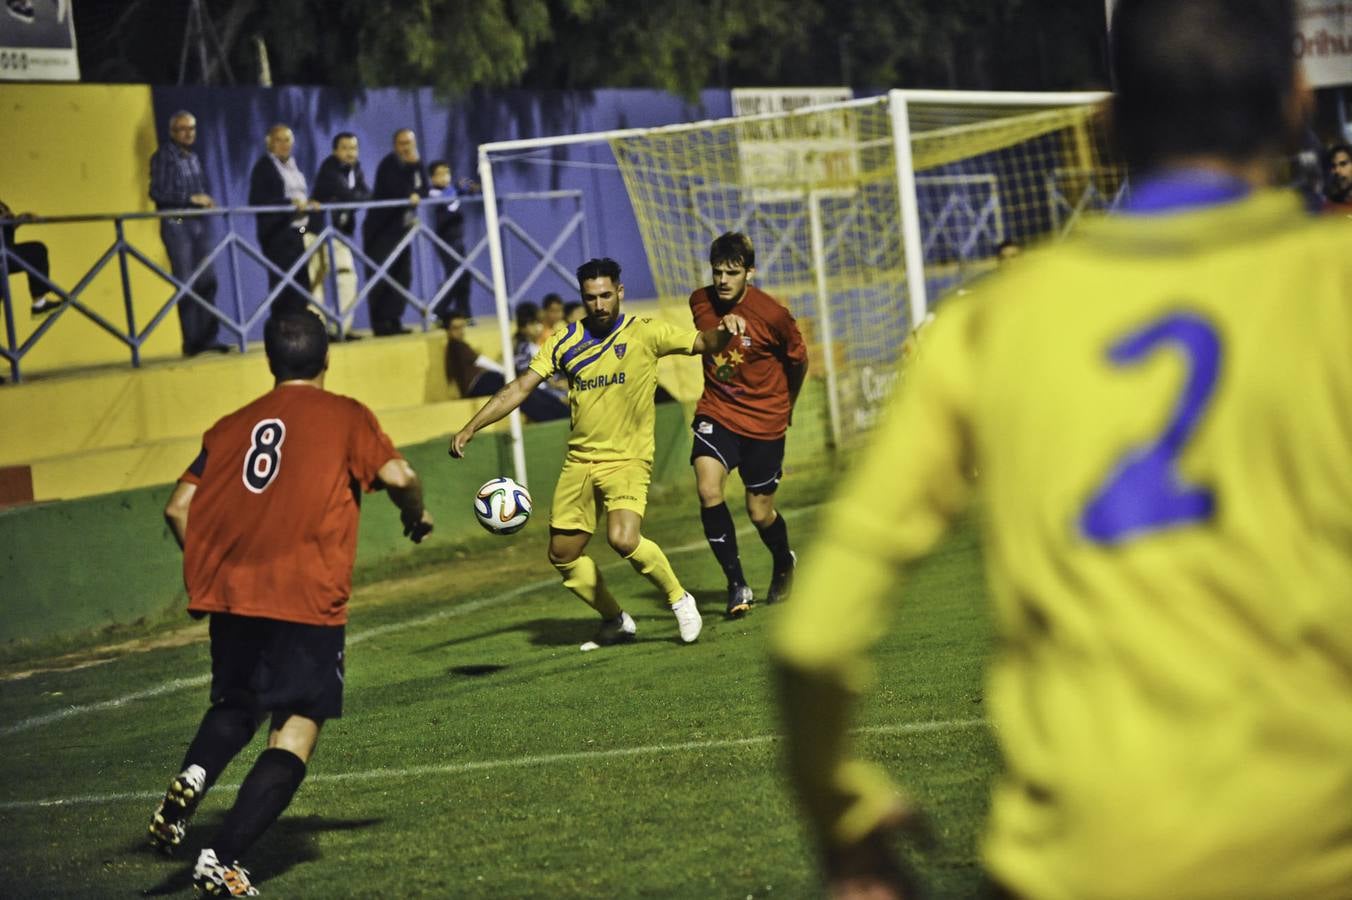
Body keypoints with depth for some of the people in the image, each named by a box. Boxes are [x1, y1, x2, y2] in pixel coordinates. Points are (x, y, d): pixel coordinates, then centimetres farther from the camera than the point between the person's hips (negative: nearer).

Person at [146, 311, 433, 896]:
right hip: (308, 599, -5)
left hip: (229, 591, 5)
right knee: (298, 728, -1)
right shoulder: (345, 416, 5)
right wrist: (417, 516, 12)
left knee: (235, 705, 25)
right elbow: (397, 476, -9)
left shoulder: (233, 425, 16)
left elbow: (179, 508, 11)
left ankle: (193, 777, -7)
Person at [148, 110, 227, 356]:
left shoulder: (193, 157, 17)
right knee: (186, 284, -6)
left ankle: (208, 337, 7)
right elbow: (157, 192, -12)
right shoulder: (163, 156, -5)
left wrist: (207, 200, 1)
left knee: (207, 281, 3)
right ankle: (191, 342, -3)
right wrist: (190, 199, -18)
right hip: (176, 225, -7)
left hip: (199, 223, 7)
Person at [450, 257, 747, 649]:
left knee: (623, 539, -27)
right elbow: (520, 388, 5)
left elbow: (702, 343, -4)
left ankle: (680, 600, -3)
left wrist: (722, 330, -29)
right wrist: (470, 428, -3)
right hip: (579, 462, 5)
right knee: (563, 556, 6)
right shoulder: (565, 341, 5)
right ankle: (616, 621, 27)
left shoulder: (645, 333, -2)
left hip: (627, 460, -5)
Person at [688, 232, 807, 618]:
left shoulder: (772, 314, -18)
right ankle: (737, 584, -10)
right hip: (716, 413, 2)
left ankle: (784, 564, 40)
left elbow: (798, 361, 1)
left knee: (760, 512, 5)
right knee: (708, 490, -21)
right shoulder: (700, 302, -7)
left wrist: (786, 406, 16)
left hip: (764, 419, -2)